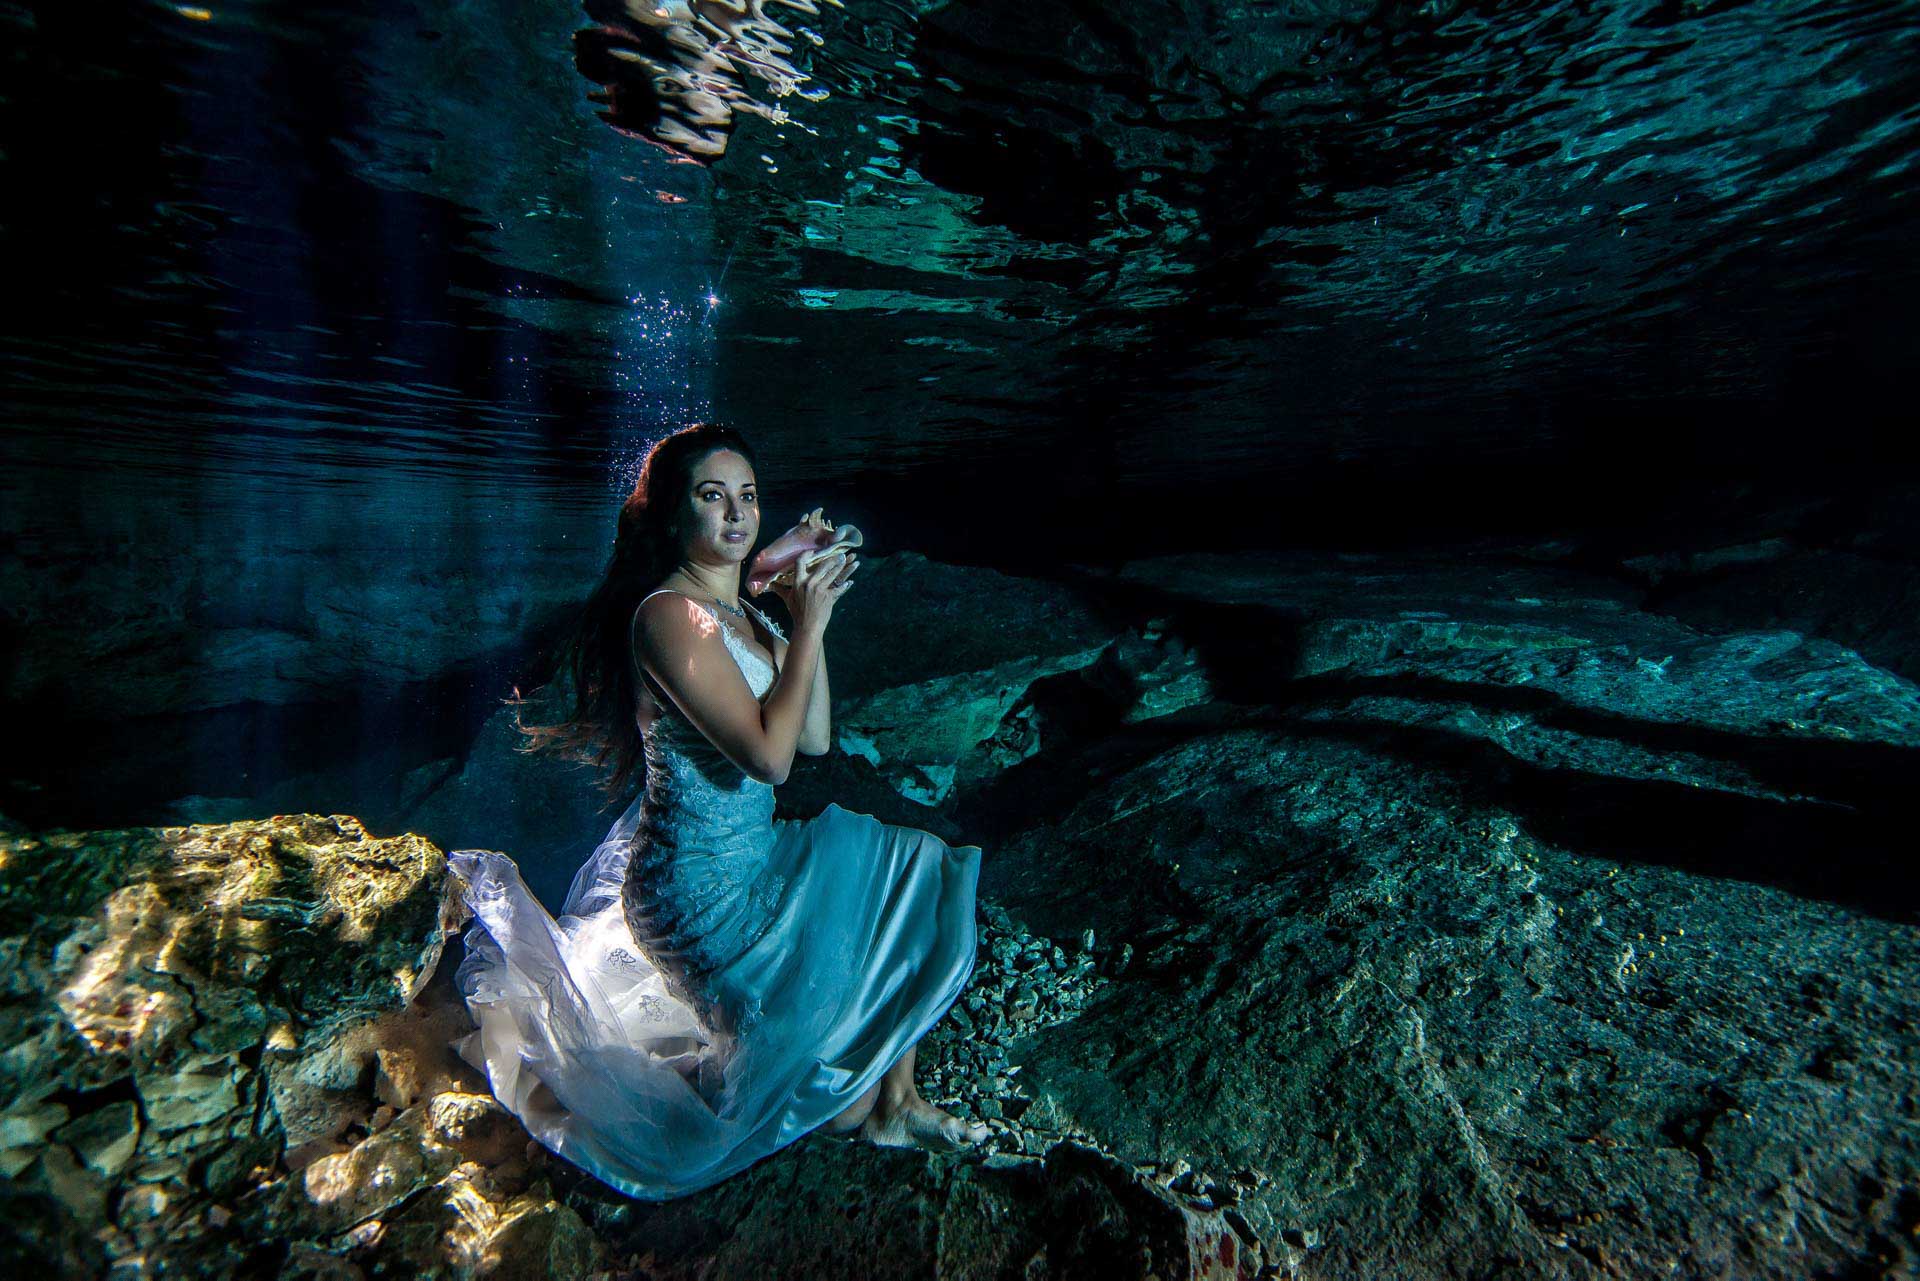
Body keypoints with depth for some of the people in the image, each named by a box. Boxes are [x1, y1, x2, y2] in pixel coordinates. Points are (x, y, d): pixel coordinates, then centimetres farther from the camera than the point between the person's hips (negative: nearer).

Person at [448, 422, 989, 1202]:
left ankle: (896, 1102, 19)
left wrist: (808, 618, -4)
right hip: (701, 886, -9)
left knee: (911, 884, 10)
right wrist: (808, 626, -21)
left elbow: (813, 739, 1)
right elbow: (768, 755, -28)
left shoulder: (746, 618, 5)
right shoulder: (669, 615, -22)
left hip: (756, 860, 9)